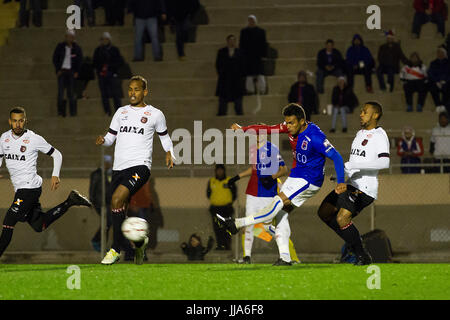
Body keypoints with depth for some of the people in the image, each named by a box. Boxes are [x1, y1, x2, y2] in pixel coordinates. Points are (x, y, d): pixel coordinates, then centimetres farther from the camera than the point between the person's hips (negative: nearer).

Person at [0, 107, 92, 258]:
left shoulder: (34, 139, -10)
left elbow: (56, 155, 0)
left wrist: (55, 175, -12)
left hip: (30, 187, -7)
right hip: (20, 188, 7)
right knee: (39, 226, 13)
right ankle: (70, 202, 24)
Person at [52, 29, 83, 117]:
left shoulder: (77, 48, 4)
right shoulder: (60, 47, 3)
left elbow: (80, 61, 9)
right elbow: (55, 59, 7)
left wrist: (76, 72, -1)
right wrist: (58, 70, -3)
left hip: (71, 72, 0)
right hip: (61, 71, 0)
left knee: (71, 92, -1)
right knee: (60, 91, -8)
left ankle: (72, 112, 3)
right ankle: (61, 111, -5)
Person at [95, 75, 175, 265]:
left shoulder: (155, 114, 6)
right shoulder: (121, 112, 17)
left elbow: (164, 136, 18)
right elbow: (111, 137, 19)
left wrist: (169, 153, 0)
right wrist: (103, 140, -3)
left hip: (140, 166, -6)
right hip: (119, 168, 6)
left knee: (117, 199, -26)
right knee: (121, 212, 5)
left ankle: (115, 249, -20)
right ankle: (140, 242, 32)